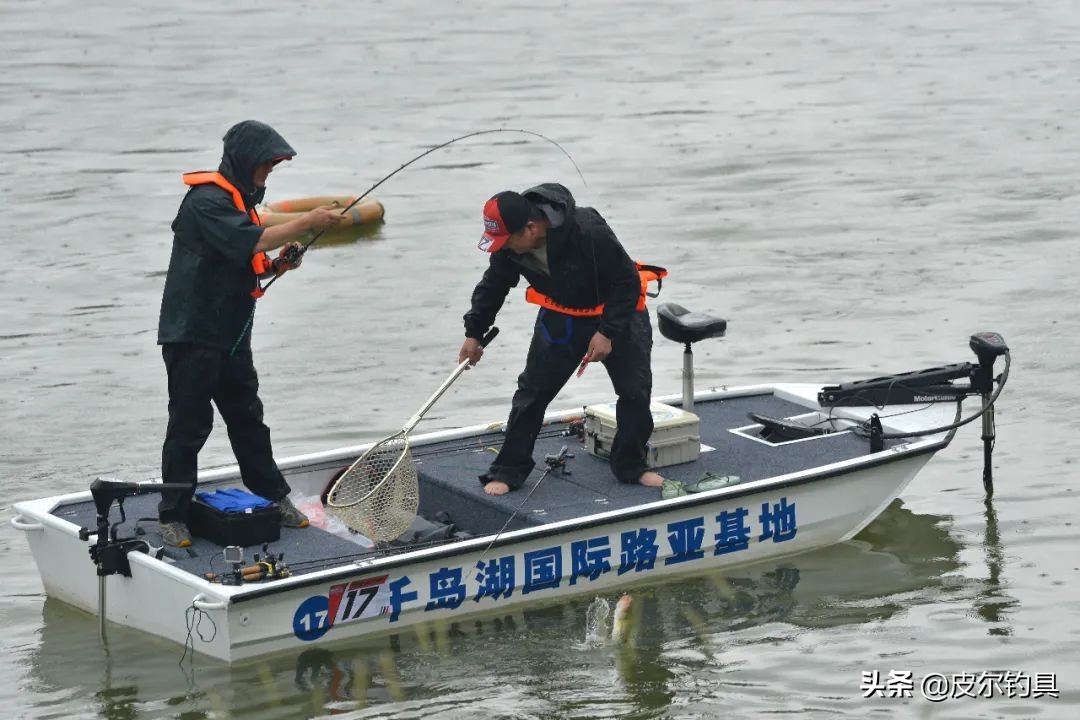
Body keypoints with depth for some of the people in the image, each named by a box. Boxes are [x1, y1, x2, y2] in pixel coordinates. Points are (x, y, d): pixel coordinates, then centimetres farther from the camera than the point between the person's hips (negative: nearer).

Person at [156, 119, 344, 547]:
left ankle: (274, 497, 28)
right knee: (189, 427, -4)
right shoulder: (206, 200, -17)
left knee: (248, 419, 17)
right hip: (192, 335, -9)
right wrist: (307, 223, -25)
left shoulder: (238, 200, 14)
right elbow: (251, 241, -30)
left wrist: (276, 265, 2)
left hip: (231, 335, 9)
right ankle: (172, 516, 3)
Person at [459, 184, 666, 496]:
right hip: (561, 316, 3)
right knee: (532, 391, -3)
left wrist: (608, 332, -28)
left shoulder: (588, 231, -37)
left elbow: (627, 281, -26)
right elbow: (493, 286, 2)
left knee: (636, 391, -2)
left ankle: (631, 466, 18)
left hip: (618, 312, -3)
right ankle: (508, 470, 6)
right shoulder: (508, 246, -20)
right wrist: (474, 332, 8)